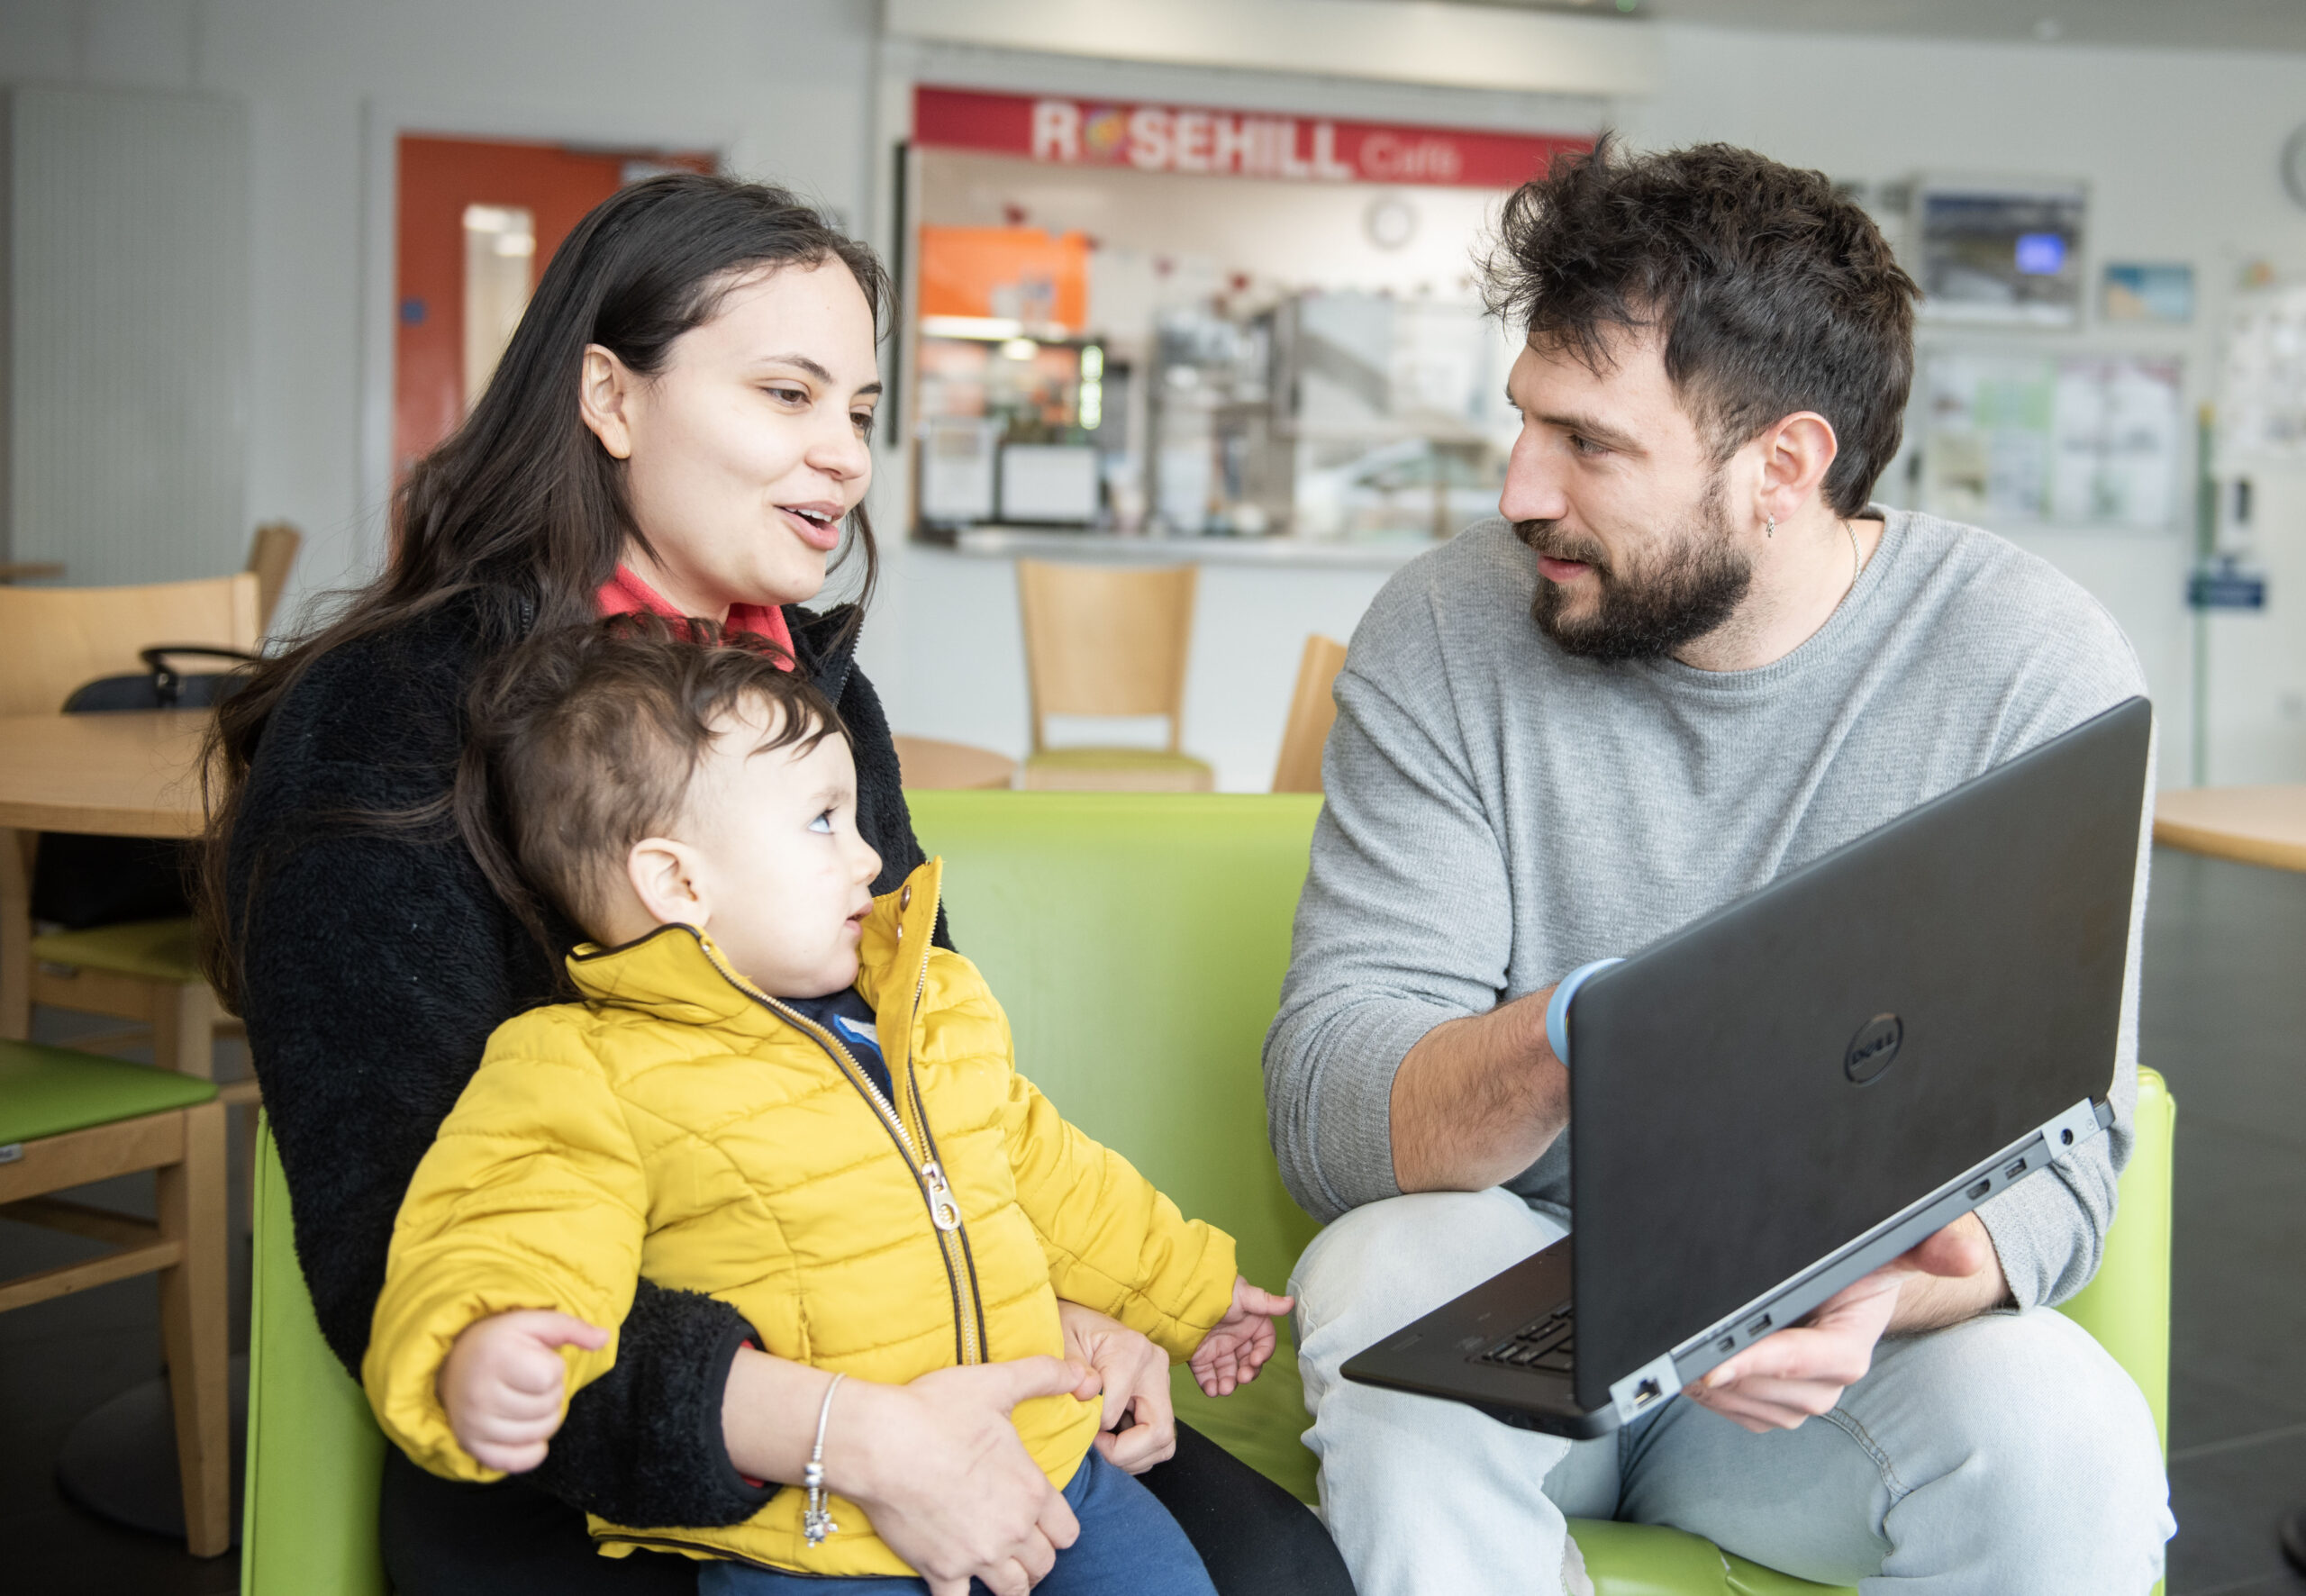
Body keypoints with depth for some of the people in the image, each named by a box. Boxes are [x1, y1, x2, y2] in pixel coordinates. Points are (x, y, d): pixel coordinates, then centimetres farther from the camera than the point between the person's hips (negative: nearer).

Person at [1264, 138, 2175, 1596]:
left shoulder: (2037, 668, -11)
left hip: (1840, 1325, 0)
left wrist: (1880, 1294, -36)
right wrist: (1563, 1043, -38)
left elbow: (2055, 1148, -13)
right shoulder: (1446, 633, -8)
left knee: (2064, 1444, -29)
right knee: (1383, 1283, -31)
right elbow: (1323, 1102, -16)